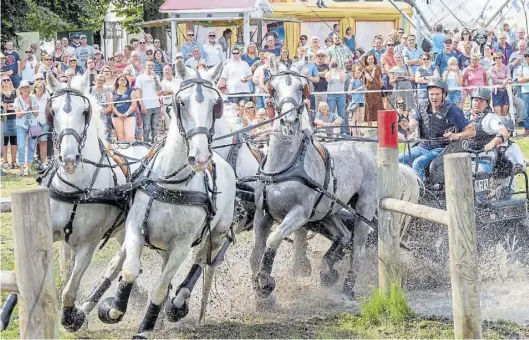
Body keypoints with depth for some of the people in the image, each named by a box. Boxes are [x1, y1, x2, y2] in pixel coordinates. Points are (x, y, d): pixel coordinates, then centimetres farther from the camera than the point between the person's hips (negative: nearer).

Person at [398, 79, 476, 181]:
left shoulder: (452, 110, -10)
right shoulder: (422, 107, 5)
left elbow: (471, 131, -10)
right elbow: (412, 126, -5)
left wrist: (456, 136, -30)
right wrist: (407, 127, -30)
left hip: (440, 149, -6)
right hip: (423, 147, 6)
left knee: (417, 163, -29)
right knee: (399, 160, -12)